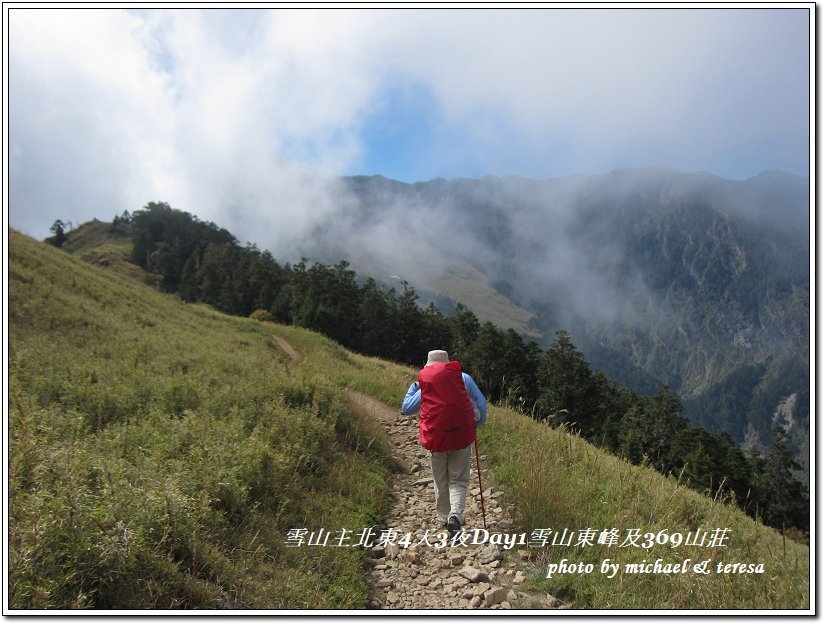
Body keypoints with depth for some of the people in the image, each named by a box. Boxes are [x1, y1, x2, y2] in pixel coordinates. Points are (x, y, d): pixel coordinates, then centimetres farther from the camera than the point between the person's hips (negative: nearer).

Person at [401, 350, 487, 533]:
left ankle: (444, 518, 23)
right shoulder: (463, 378, 3)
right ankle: (456, 514, -13)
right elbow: (481, 402, 4)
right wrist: (478, 422, 18)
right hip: (462, 437, 0)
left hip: (436, 439, 0)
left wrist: (413, 387, 23)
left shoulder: (424, 385, 3)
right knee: (458, 481, 8)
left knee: (441, 482, 17)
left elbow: (405, 409, 11)